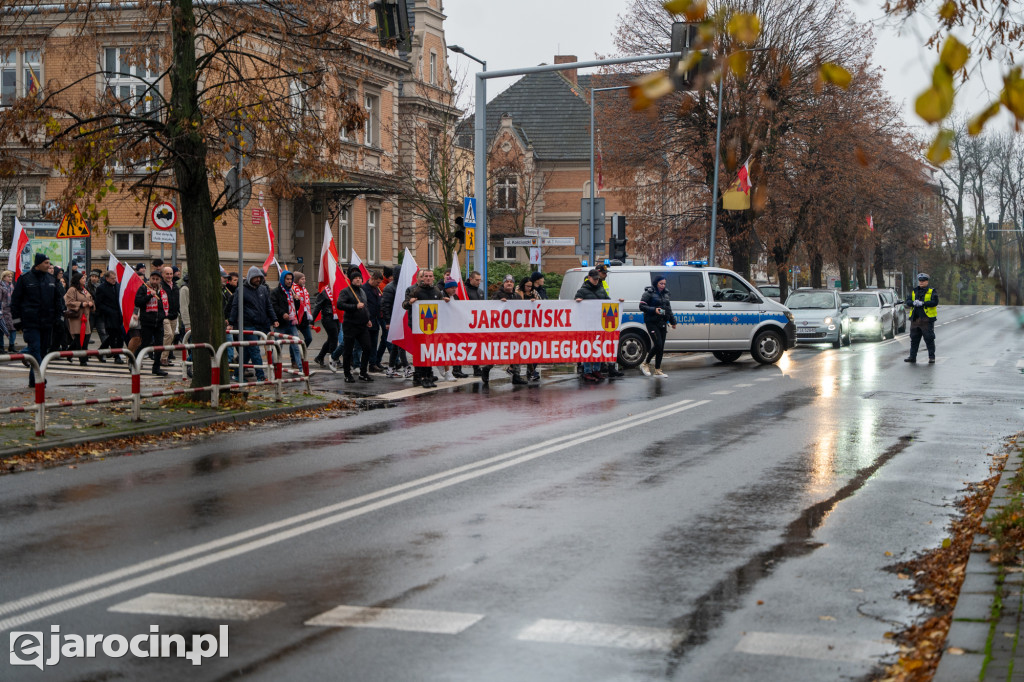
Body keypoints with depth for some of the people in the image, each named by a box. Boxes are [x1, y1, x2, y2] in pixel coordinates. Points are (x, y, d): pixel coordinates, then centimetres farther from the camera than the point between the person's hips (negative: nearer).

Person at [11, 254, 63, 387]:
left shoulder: (51, 279, 11)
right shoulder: (24, 279, -2)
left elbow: (59, 297, 20)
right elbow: (15, 301, 0)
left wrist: (58, 315, 7)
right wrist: (18, 322, -3)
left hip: (47, 322, 5)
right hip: (30, 323, -5)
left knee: (43, 350, 8)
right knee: (35, 349, -12)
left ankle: (34, 380, 16)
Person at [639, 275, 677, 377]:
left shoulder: (665, 294, 17)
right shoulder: (649, 293, -5)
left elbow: (669, 309, 25)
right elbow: (642, 306, -11)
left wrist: (673, 321, 20)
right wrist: (654, 310, -22)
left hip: (662, 323, 7)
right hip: (652, 322, -7)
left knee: (661, 347, 3)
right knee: (658, 344, -16)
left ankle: (657, 370, 9)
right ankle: (645, 364, 1)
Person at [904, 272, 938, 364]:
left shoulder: (931, 291, 2)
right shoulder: (914, 291, 15)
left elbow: (935, 302, -12)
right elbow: (907, 302, 8)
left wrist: (923, 303, -18)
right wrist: (913, 303, -13)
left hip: (927, 319, -5)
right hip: (915, 319, 5)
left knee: (929, 339, -3)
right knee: (914, 339, 10)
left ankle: (931, 357, 3)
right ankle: (912, 356, 17)